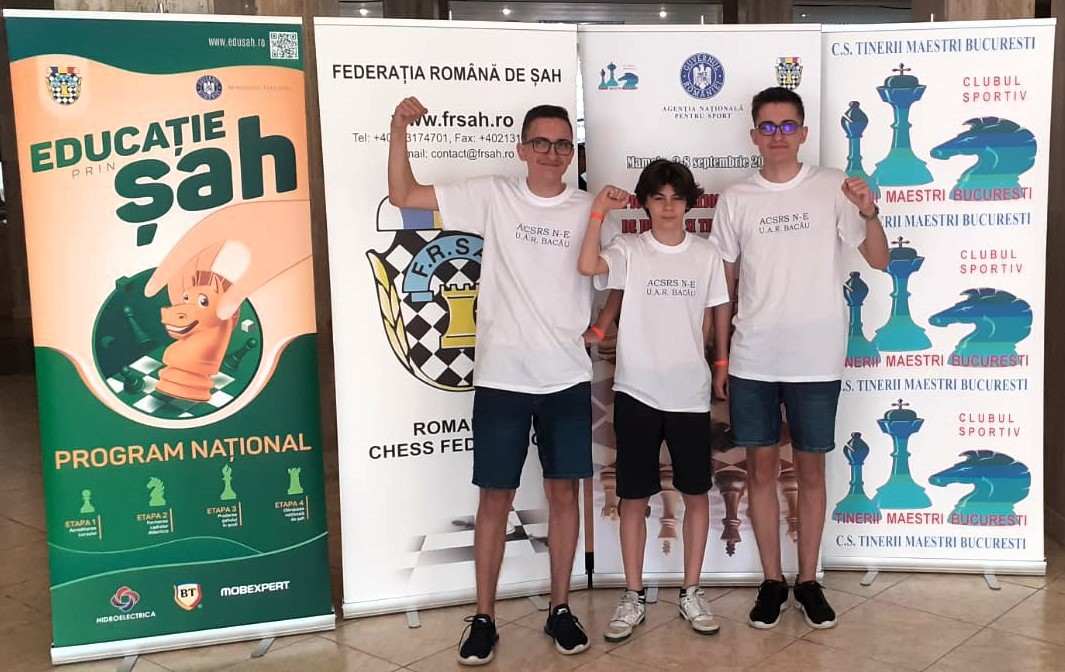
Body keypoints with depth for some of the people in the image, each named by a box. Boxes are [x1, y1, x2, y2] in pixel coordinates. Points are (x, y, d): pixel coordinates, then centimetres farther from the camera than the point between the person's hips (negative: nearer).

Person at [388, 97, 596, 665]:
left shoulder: (589, 209, 4)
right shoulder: (492, 197, -1)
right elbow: (402, 195, -3)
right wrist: (399, 128, -12)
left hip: (568, 379, 2)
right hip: (501, 378, -1)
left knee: (564, 492, 10)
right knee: (495, 497, 5)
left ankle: (559, 609, 25)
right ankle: (484, 617, 18)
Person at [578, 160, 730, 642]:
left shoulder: (706, 255, 3)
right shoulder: (629, 251, -3)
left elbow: (709, 321, 10)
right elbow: (587, 266, -24)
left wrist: (704, 365, 8)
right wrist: (599, 210, -21)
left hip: (690, 394, 2)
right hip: (636, 392, -2)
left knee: (695, 493, 8)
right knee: (634, 496, 5)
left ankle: (691, 593, 22)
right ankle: (633, 597, 17)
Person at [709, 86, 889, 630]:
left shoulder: (833, 188, -1)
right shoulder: (736, 200, 4)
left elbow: (879, 260, -1)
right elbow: (725, 284, 8)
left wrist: (870, 213, -21)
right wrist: (720, 359, 7)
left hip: (816, 360, -1)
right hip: (752, 361, 1)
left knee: (811, 469, 9)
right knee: (761, 468, 8)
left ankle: (808, 580, 24)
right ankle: (772, 581, 22)